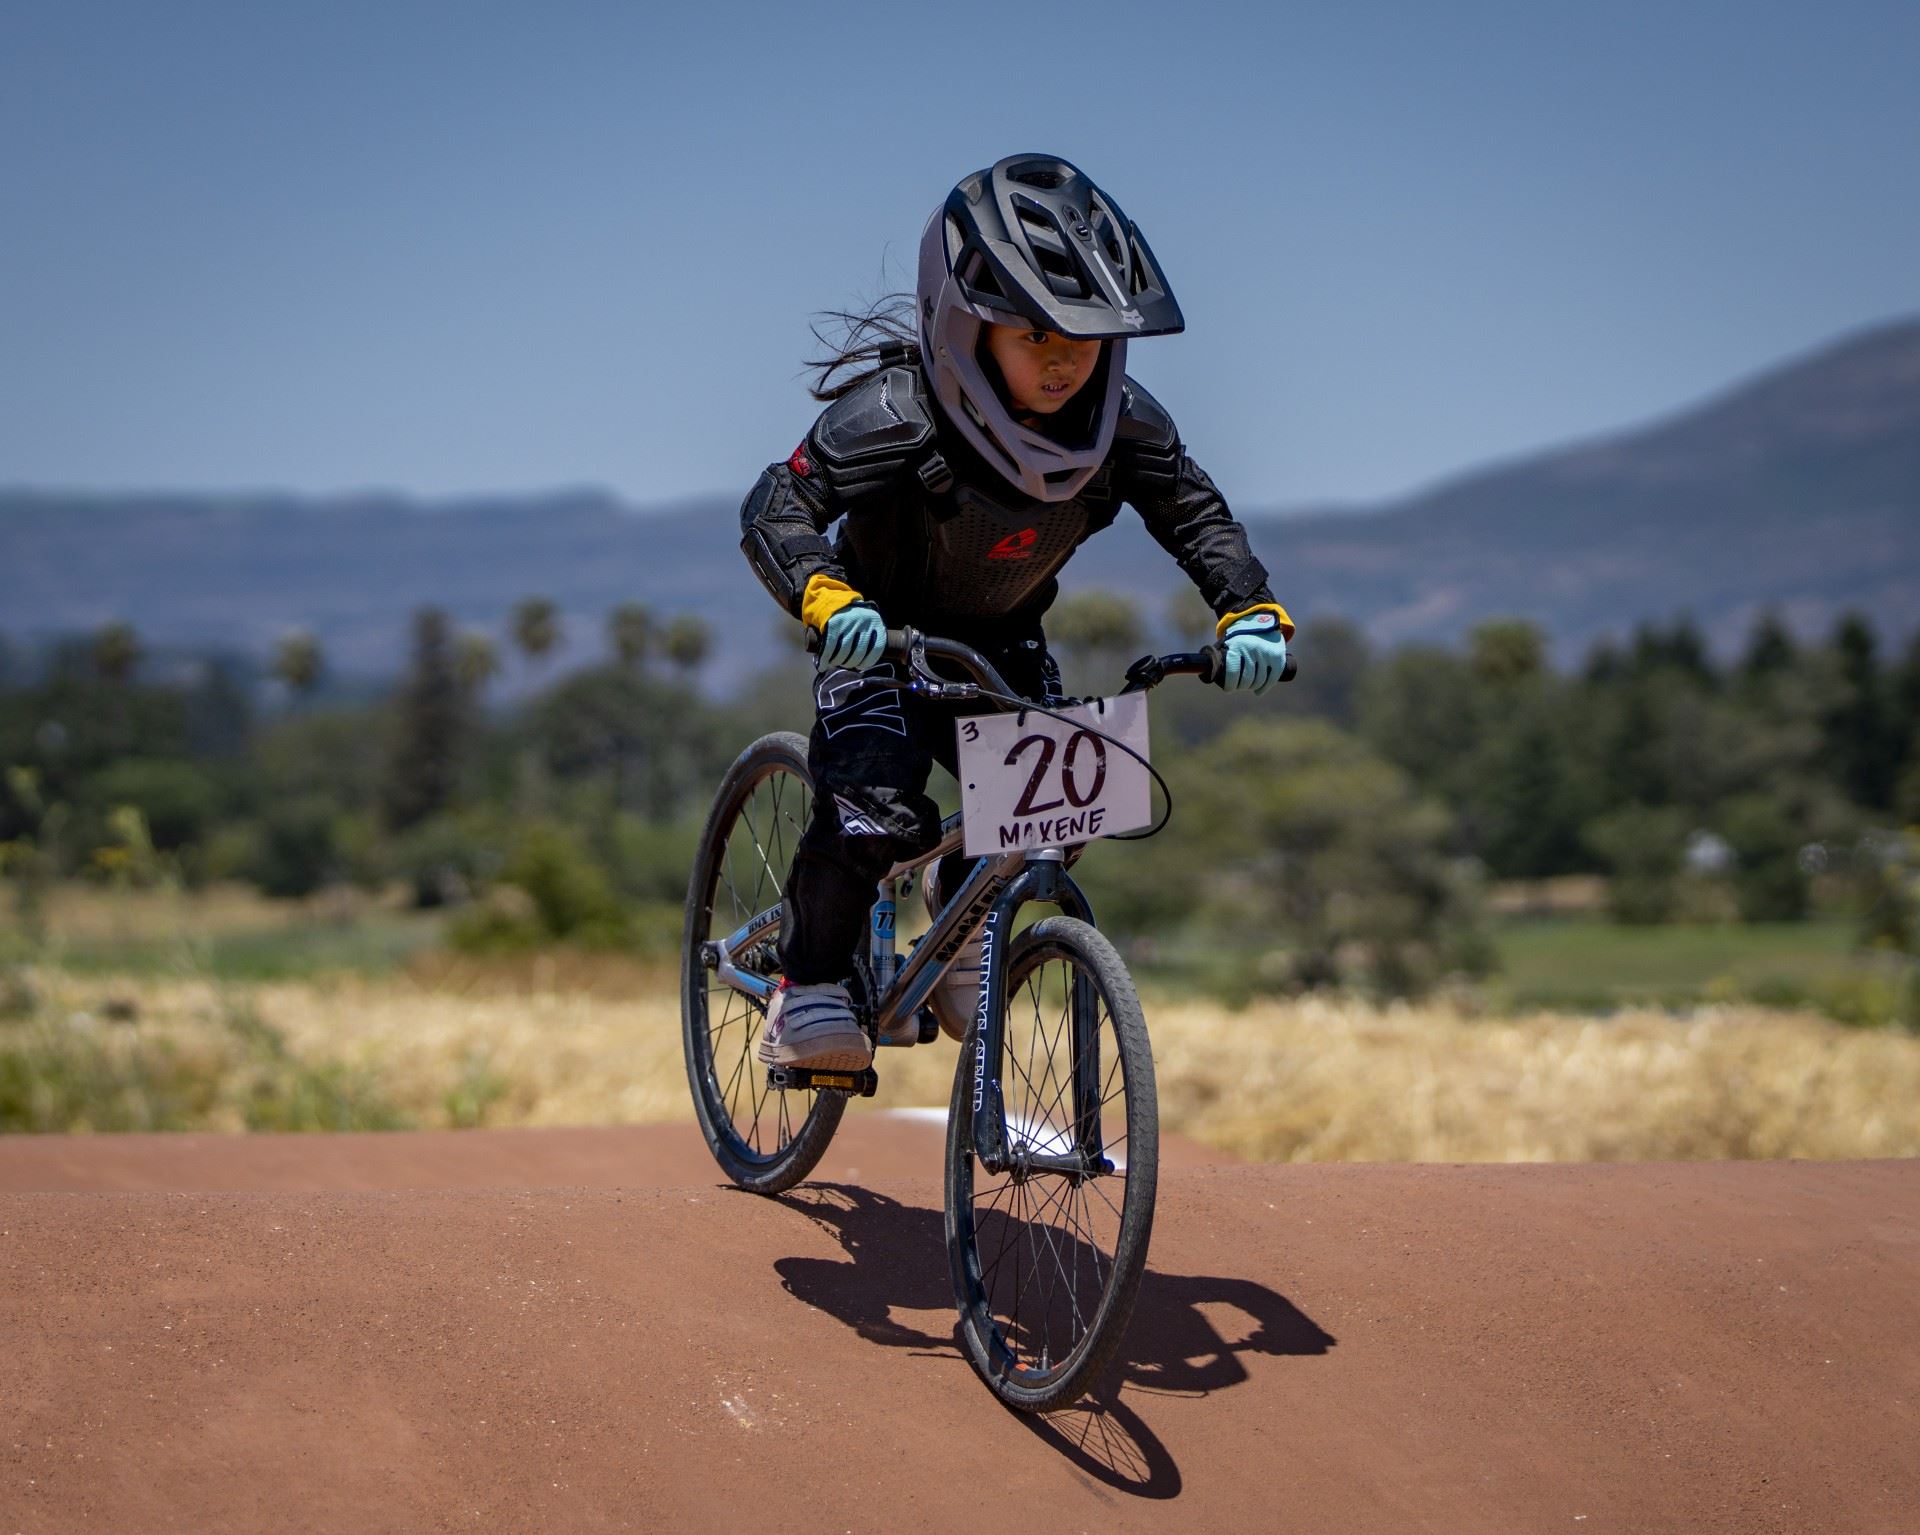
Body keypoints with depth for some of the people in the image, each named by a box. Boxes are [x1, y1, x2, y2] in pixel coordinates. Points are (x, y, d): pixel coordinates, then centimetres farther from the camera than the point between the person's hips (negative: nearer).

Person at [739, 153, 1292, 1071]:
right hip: (883, 632, -5)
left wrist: (1252, 612, -29)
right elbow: (777, 510, -37)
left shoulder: (1123, 425, -18)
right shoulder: (895, 413, -32)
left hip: (999, 636, 5)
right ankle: (807, 993, -5)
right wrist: (827, 600, -57)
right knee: (875, 808, -25)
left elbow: (1198, 518, -9)